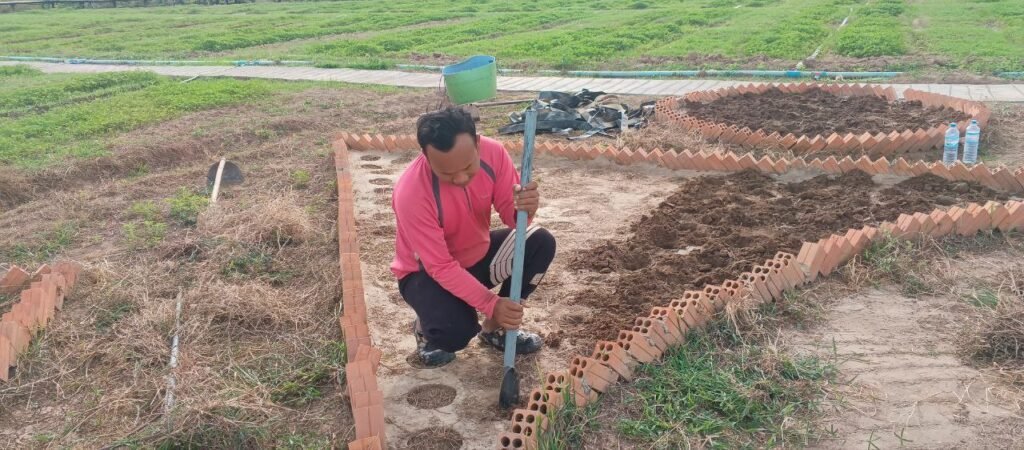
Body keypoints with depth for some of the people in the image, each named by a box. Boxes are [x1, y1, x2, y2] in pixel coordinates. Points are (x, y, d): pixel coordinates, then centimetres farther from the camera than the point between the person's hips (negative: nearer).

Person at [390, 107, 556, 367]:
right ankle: (426, 327, 8)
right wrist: (490, 304, -37)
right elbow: (440, 267, -30)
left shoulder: (493, 152, -22)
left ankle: (494, 327, 3)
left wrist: (524, 209, -39)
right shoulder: (411, 194, -35)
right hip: (427, 271, -6)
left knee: (541, 243, -15)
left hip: (477, 253, 6)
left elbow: (508, 211, -14)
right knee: (456, 331, -32)